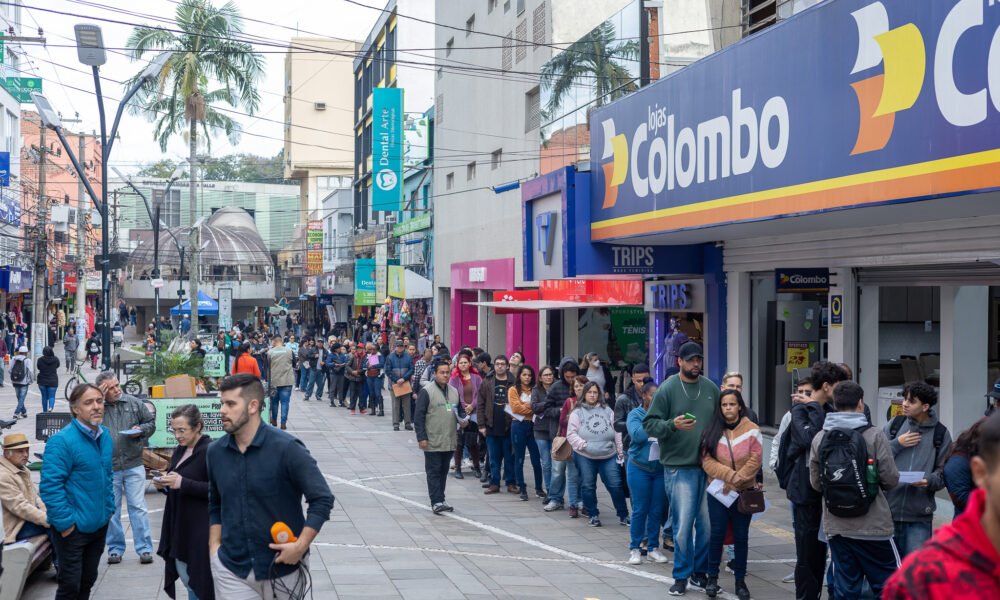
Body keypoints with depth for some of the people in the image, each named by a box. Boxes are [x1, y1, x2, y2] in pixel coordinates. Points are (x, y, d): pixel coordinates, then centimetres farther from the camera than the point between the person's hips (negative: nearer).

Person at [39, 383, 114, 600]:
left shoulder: (105, 435, 6)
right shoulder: (62, 441, -19)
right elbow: (50, 486, -23)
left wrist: (108, 509, 12)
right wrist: (65, 523, -22)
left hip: (99, 524, 7)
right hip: (74, 528, -7)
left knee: (87, 581, 18)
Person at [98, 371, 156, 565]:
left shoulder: (134, 403, 3)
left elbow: (151, 423, 12)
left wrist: (141, 430, -10)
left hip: (133, 466, 0)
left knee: (138, 507, 0)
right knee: (111, 510, 9)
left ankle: (144, 549, 5)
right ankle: (115, 548, 21)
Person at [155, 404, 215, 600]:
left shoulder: (210, 451, -15)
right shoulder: (180, 450, 11)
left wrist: (183, 483, -24)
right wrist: (164, 485, -1)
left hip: (200, 527, -8)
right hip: (178, 524, 8)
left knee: (200, 579, -1)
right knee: (186, 577, 14)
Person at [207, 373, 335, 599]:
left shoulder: (286, 448, -14)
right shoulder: (215, 451, 1)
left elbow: (322, 499, -12)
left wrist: (301, 546, -18)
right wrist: (214, 546, 5)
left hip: (282, 568, -3)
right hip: (230, 569, 3)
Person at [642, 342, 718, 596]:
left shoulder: (711, 389, 8)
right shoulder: (667, 389, -4)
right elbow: (649, 423, -4)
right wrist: (672, 425, -22)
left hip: (709, 466, 4)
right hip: (679, 467, -4)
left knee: (708, 523, 6)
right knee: (683, 524, -3)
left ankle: (701, 571, 22)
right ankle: (681, 575, 11)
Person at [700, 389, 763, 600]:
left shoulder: (752, 429, -2)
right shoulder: (712, 430, 0)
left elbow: (755, 459, -7)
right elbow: (707, 461, -6)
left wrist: (738, 479, -15)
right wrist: (730, 474, -18)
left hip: (744, 491, 0)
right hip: (718, 490, 0)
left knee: (741, 536, 5)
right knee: (717, 533, -1)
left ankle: (740, 581, 14)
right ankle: (713, 577, 12)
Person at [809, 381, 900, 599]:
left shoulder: (819, 438, 1)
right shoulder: (874, 436, -10)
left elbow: (815, 482, 4)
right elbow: (890, 478, -8)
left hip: (836, 527, 4)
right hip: (873, 525, -4)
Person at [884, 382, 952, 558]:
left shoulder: (940, 433, 1)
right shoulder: (894, 425, 5)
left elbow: (944, 472, 1)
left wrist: (929, 481, -18)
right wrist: (897, 444, -8)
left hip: (919, 516, -2)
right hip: (887, 510, 2)